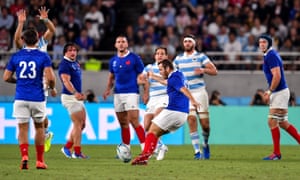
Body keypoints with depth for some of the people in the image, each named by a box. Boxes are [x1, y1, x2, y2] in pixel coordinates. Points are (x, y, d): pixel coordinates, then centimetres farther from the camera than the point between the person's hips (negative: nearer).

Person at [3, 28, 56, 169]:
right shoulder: (43, 56, -4)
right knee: (39, 127, 17)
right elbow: (50, 78, -14)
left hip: (21, 98, 1)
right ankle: (39, 161, 20)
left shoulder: (16, 56, 3)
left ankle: (24, 156, -21)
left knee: (23, 129, 3)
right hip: (37, 98, -1)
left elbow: (6, 77, 5)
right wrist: (52, 88, 7)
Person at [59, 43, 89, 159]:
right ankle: (77, 152, -3)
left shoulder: (76, 63, 15)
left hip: (77, 97, 10)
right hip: (69, 97, -10)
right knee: (78, 124, -8)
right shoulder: (64, 64, -14)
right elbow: (66, 81, -26)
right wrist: (75, 93, -39)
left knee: (82, 124, 11)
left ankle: (67, 147, 18)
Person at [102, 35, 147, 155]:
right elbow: (111, 77, 21)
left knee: (134, 121, -15)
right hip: (118, 94, 5)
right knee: (123, 124, 8)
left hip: (131, 93, -5)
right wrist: (108, 89, 4)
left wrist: (145, 92, -10)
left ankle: (145, 148, -12)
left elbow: (142, 76, -2)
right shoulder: (113, 60, 11)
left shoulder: (134, 58, -3)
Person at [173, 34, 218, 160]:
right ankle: (197, 151, -13)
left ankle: (205, 144, 28)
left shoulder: (201, 57, 2)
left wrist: (203, 70, -23)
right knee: (191, 120, -14)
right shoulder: (178, 59, 11)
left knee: (205, 123, -2)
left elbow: (214, 71, -4)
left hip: (199, 92, -1)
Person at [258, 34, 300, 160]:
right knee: (283, 123, 13)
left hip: (279, 93, -10)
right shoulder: (269, 55, 16)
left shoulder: (271, 55, -15)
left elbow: (277, 76, -22)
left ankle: (276, 153, -4)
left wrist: (270, 92, -18)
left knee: (272, 121, -8)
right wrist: (269, 91, 19)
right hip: (278, 92, 10)